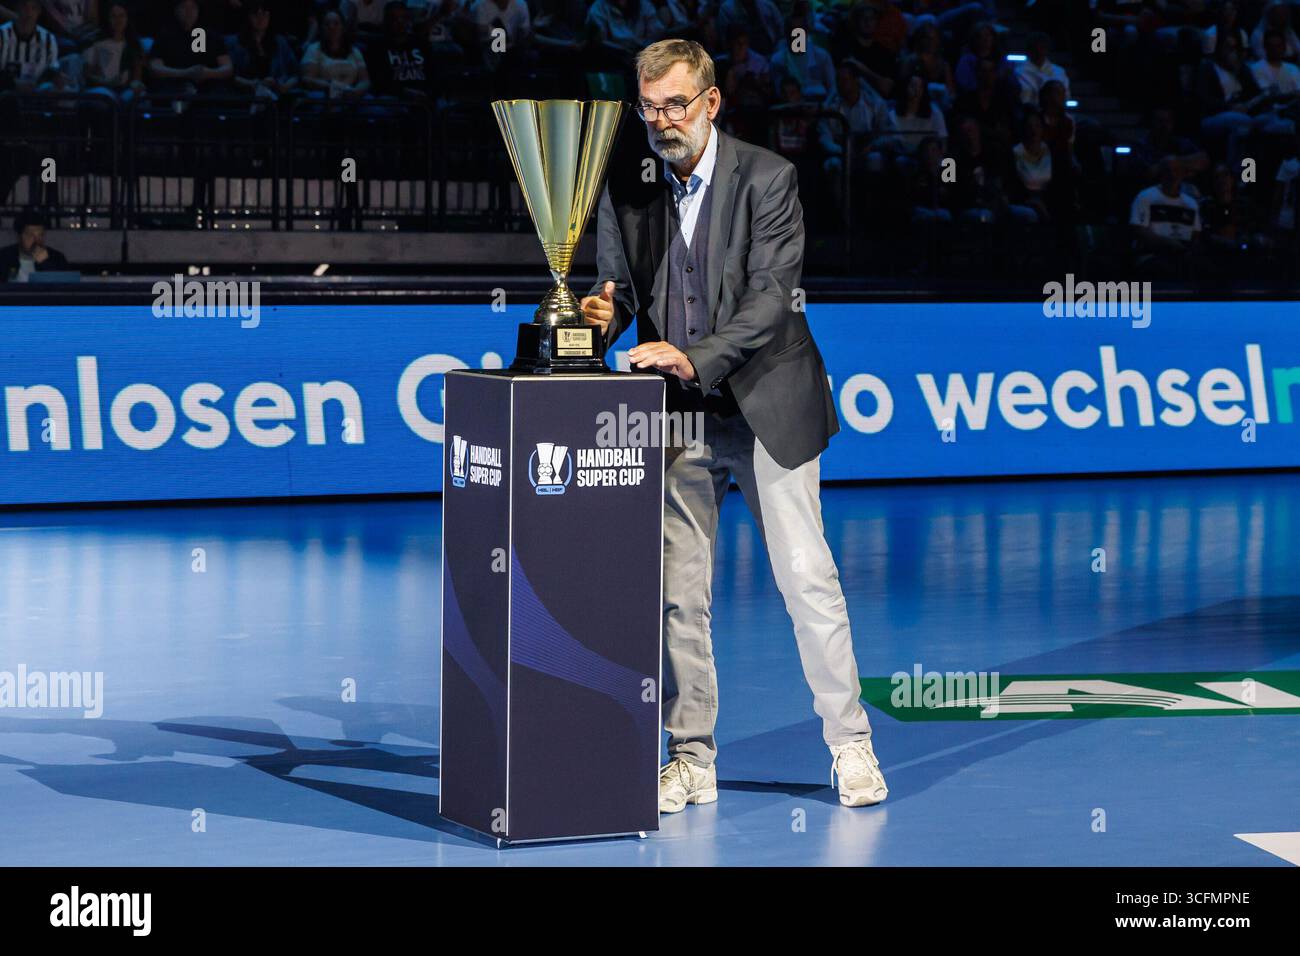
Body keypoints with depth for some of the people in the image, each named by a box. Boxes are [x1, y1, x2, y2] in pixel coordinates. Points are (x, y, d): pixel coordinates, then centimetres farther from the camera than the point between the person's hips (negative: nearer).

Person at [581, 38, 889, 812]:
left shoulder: (767, 178, -9)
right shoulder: (626, 189, 4)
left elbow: (775, 296, -15)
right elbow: (618, 286, 10)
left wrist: (697, 357, -26)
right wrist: (604, 315, -14)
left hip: (764, 411, -3)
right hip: (675, 417, 4)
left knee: (807, 578, 0)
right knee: (679, 592, 4)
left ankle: (850, 743, 12)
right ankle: (693, 760, 12)